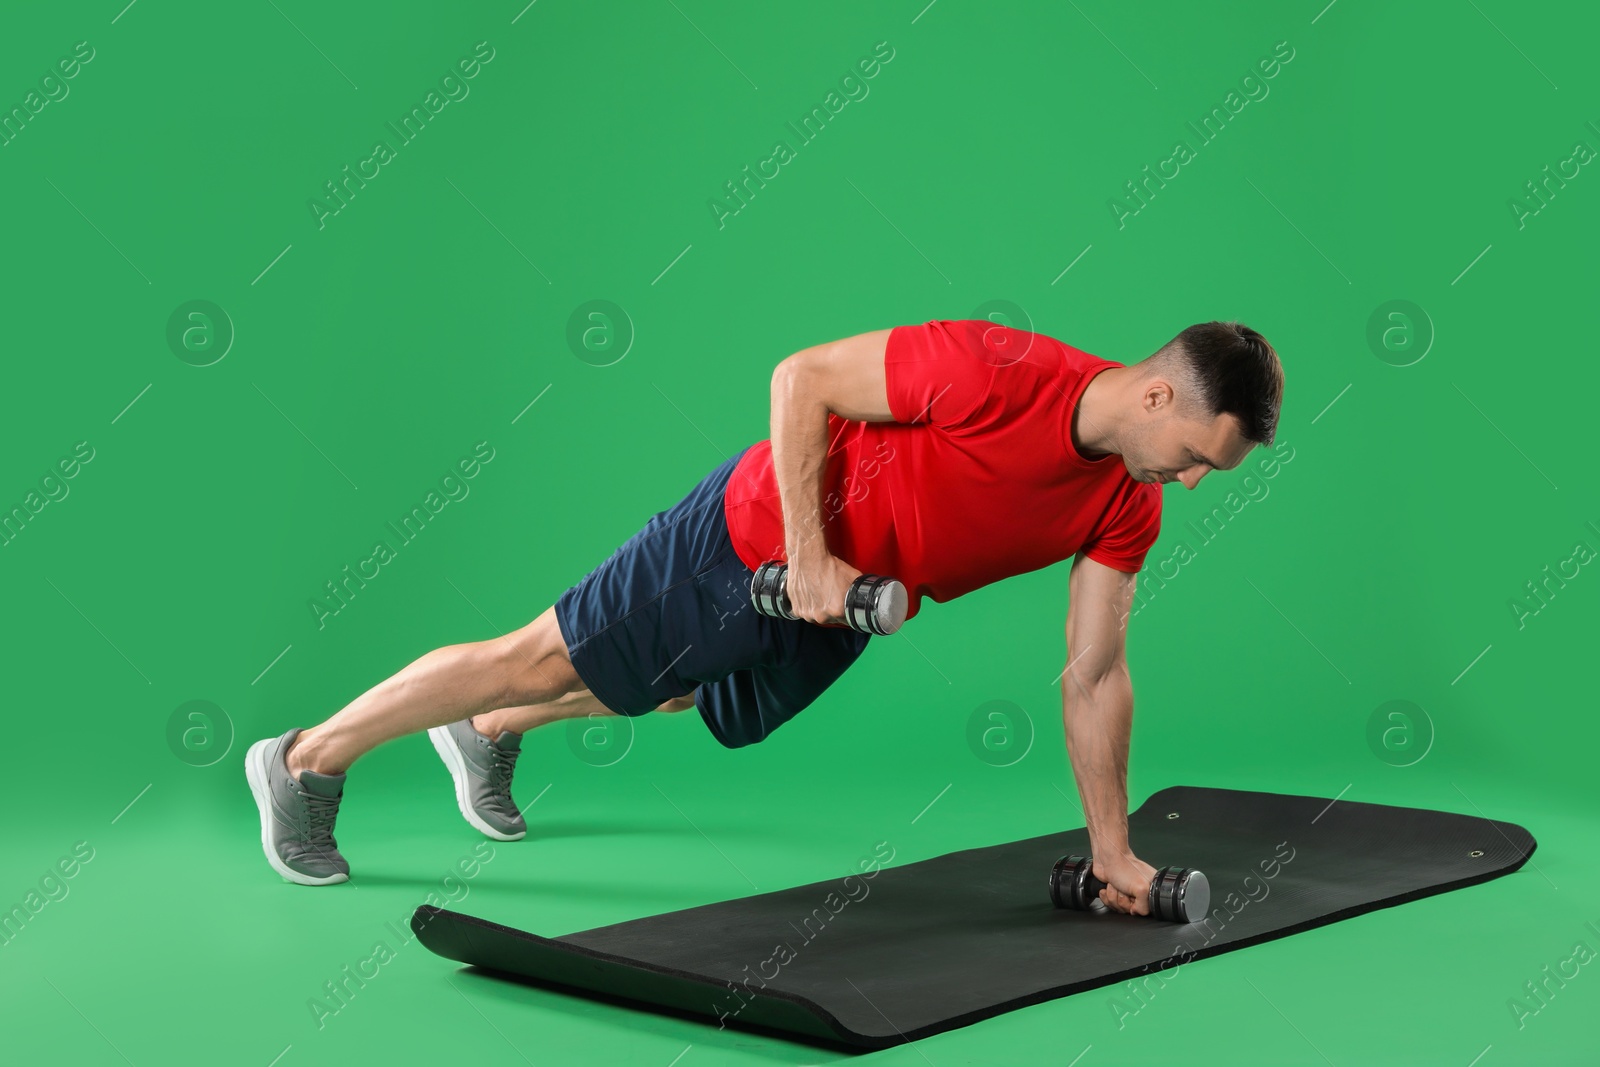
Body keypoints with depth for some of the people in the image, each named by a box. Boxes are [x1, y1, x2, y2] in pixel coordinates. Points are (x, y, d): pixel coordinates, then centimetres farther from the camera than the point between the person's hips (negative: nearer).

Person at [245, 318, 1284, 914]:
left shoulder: (1129, 505, -9)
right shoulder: (998, 368, -32)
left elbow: (1096, 677, -2)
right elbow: (802, 378, -25)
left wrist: (1112, 848, -2)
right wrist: (810, 557, -26)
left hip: (844, 607, 7)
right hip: (759, 536, -7)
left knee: (684, 696, 26)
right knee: (547, 659, 1)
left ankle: (488, 736, 53)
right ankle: (303, 761, 19)